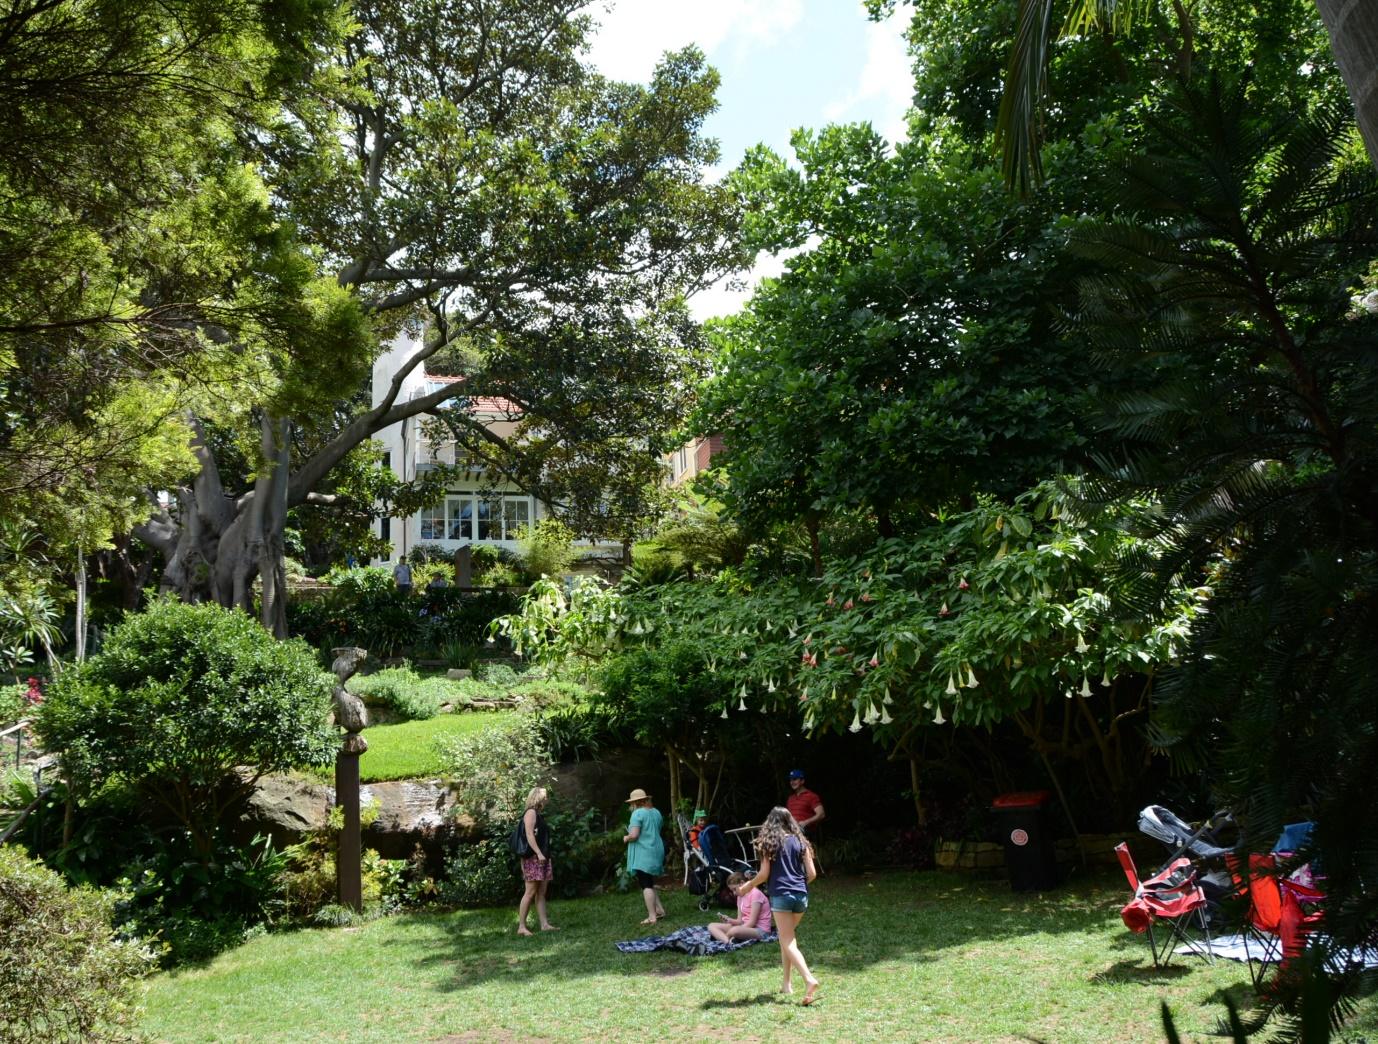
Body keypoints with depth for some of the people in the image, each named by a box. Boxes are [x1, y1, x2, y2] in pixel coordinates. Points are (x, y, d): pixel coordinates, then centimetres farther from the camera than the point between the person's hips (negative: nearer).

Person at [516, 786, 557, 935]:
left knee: (541, 893, 6)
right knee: (530, 892, -9)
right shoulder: (531, 812, -7)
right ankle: (521, 927, -6)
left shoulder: (538, 814, 20)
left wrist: (547, 856, 16)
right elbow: (529, 835, -17)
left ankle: (544, 924, 5)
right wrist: (539, 853, -23)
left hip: (542, 858, 9)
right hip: (533, 857, -9)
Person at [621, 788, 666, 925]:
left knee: (646, 885, -6)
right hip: (656, 852, 8)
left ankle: (652, 917, -8)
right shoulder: (656, 812, 12)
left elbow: (634, 835, -20)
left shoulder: (637, 813, -13)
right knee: (650, 883, 20)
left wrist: (626, 838, 0)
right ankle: (659, 910, 18)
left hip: (643, 854, -8)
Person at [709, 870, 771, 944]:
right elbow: (740, 921, 12)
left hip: (759, 930, -9)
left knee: (734, 930, -42)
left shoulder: (755, 894, -13)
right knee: (711, 926, -7)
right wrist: (729, 920, -11)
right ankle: (728, 942, -31)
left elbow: (752, 922, -17)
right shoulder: (740, 896, 14)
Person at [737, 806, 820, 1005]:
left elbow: (764, 873, -4)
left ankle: (810, 980, -23)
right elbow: (812, 873, 6)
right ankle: (787, 984, 21)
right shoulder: (800, 841, 9)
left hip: (781, 896, -4)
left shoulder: (769, 843, 0)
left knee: (789, 943, -5)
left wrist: (748, 886, 12)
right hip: (801, 896, 5)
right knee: (787, 938, 20)